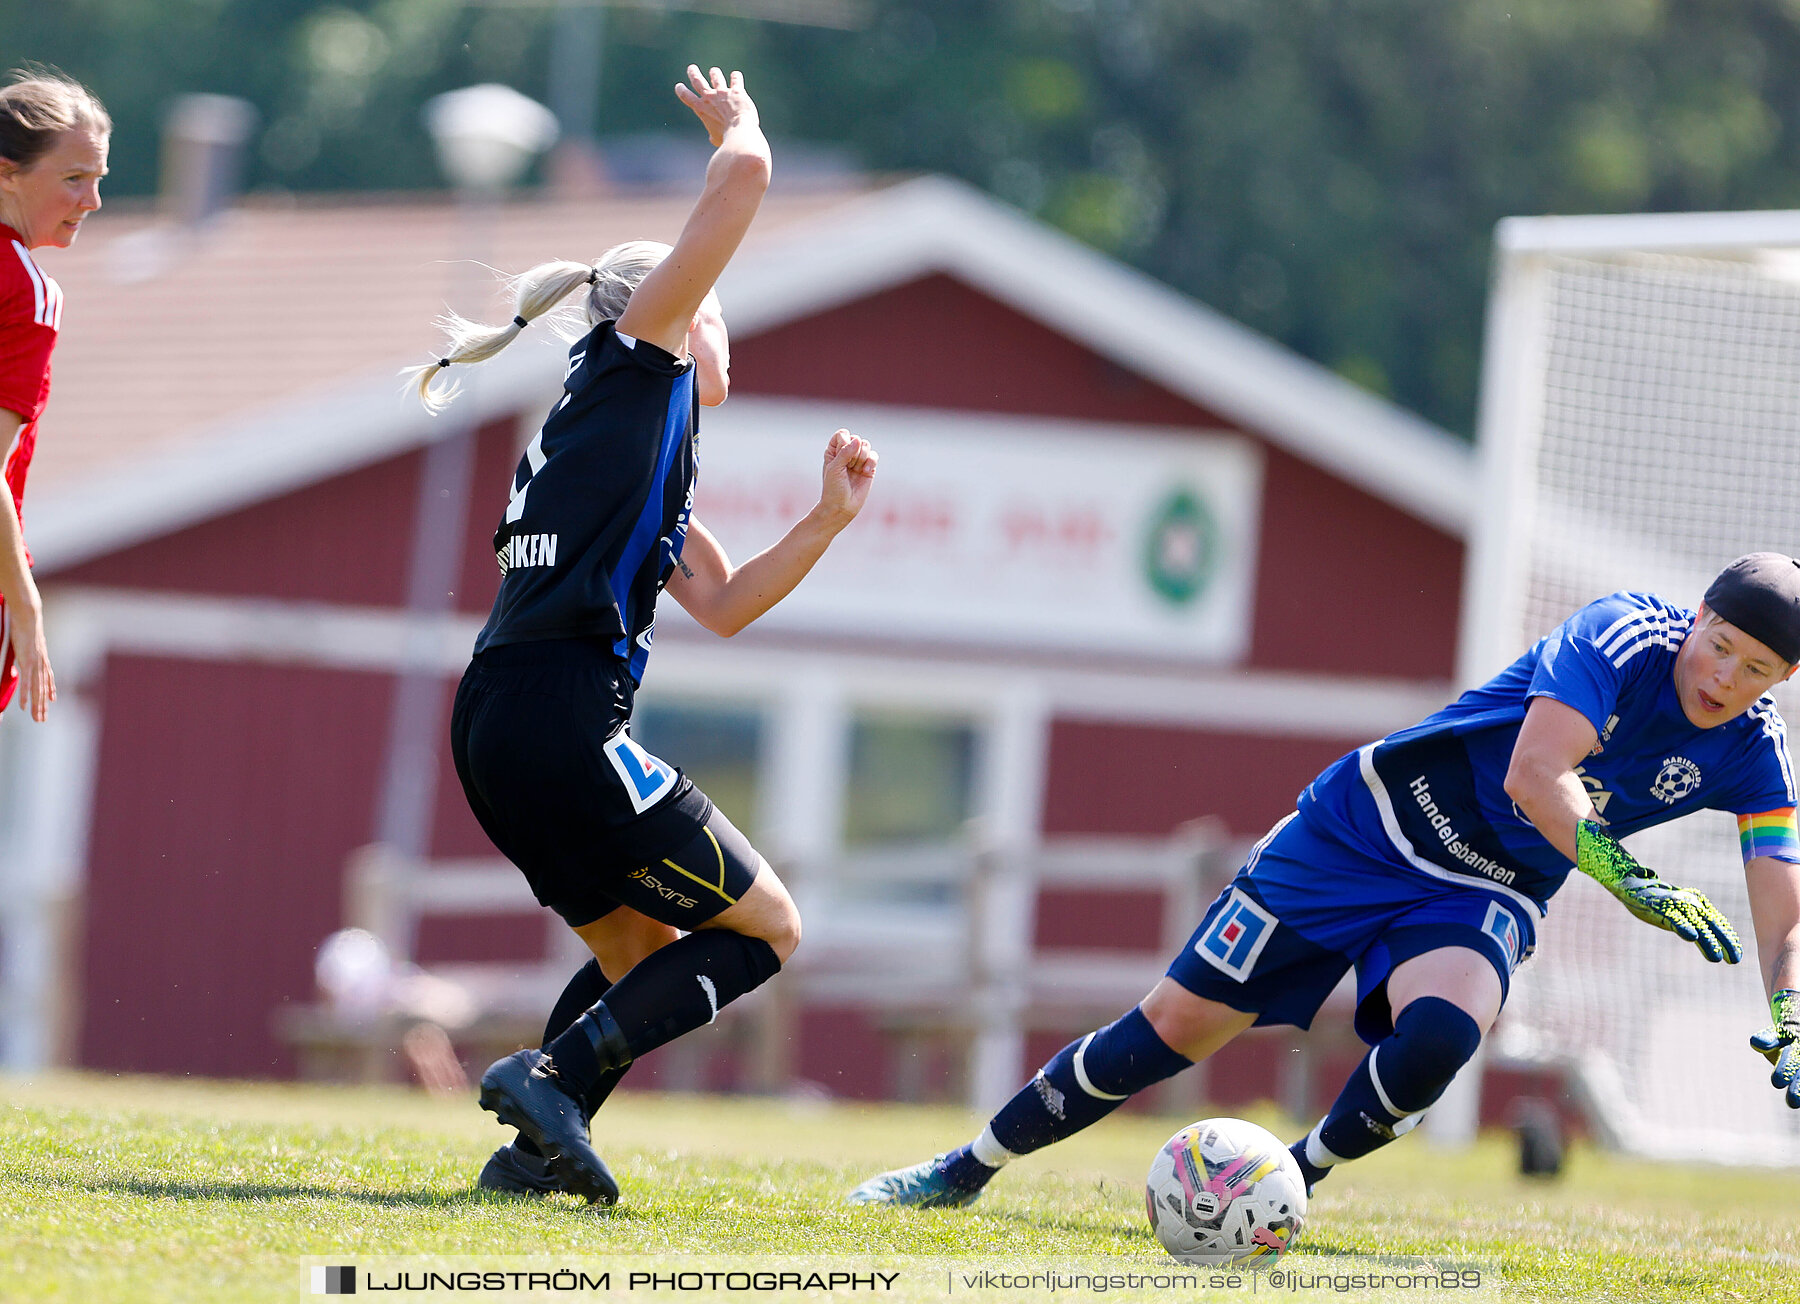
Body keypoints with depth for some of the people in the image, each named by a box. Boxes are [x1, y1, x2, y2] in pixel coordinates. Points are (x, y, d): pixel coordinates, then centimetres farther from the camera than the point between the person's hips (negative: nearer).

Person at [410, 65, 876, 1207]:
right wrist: (737, 117, 18)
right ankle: (553, 1079, -13)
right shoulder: (633, 361, 3)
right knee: (766, 927, 2)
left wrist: (827, 521, 23)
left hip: (492, 728, 9)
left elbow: (722, 602, 30)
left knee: (644, 952, 22)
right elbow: (744, 175, -2)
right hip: (565, 721, -9)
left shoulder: (637, 441, 27)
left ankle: (536, 1147, 7)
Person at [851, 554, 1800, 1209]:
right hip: (1359, 836, -3)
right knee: (1177, 1022, 0)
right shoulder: (1625, 635, -22)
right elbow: (1533, 776, -34)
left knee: (1438, 1036, -31)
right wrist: (1633, 885, -42)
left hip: (1481, 901, 3)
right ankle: (968, 1170, 17)